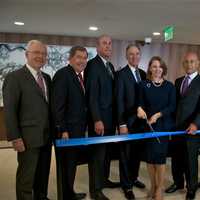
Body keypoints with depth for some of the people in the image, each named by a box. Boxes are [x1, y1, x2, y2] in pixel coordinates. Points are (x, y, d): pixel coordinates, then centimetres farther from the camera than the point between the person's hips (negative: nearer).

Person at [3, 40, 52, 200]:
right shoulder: (14, 77, -9)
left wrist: (53, 130, 9)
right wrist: (15, 138, -16)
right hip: (28, 137, -6)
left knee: (43, 173, 19)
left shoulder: (47, 78, 11)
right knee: (26, 176, 8)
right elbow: (9, 110, -13)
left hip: (46, 136, 7)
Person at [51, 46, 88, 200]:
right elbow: (58, 105, -20)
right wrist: (63, 130, -21)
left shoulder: (79, 76, 11)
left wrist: (83, 127, 11)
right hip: (68, 130, -9)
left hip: (78, 129, 9)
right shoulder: (63, 74, -15)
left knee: (73, 163, 20)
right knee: (67, 165, 6)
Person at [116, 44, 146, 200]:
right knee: (126, 153, 8)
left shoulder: (143, 74, 9)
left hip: (141, 119, 6)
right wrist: (122, 124, -17)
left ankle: (134, 178, 37)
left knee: (137, 151, 17)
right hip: (128, 121, -6)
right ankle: (126, 185, 24)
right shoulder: (121, 74, -10)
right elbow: (119, 101, -14)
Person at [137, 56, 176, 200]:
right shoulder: (144, 85, 4)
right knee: (149, 155, 5)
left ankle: (160, 188, 15)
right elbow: (141, 103, 1)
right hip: (148, 125, 1)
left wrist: (158, 114, -15)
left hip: (163, 125, 0)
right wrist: (140, 108, -23)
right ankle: (153, 185, 24)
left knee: (160, 155, -2)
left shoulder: (169, 86, 4)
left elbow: (172, 106, -1)